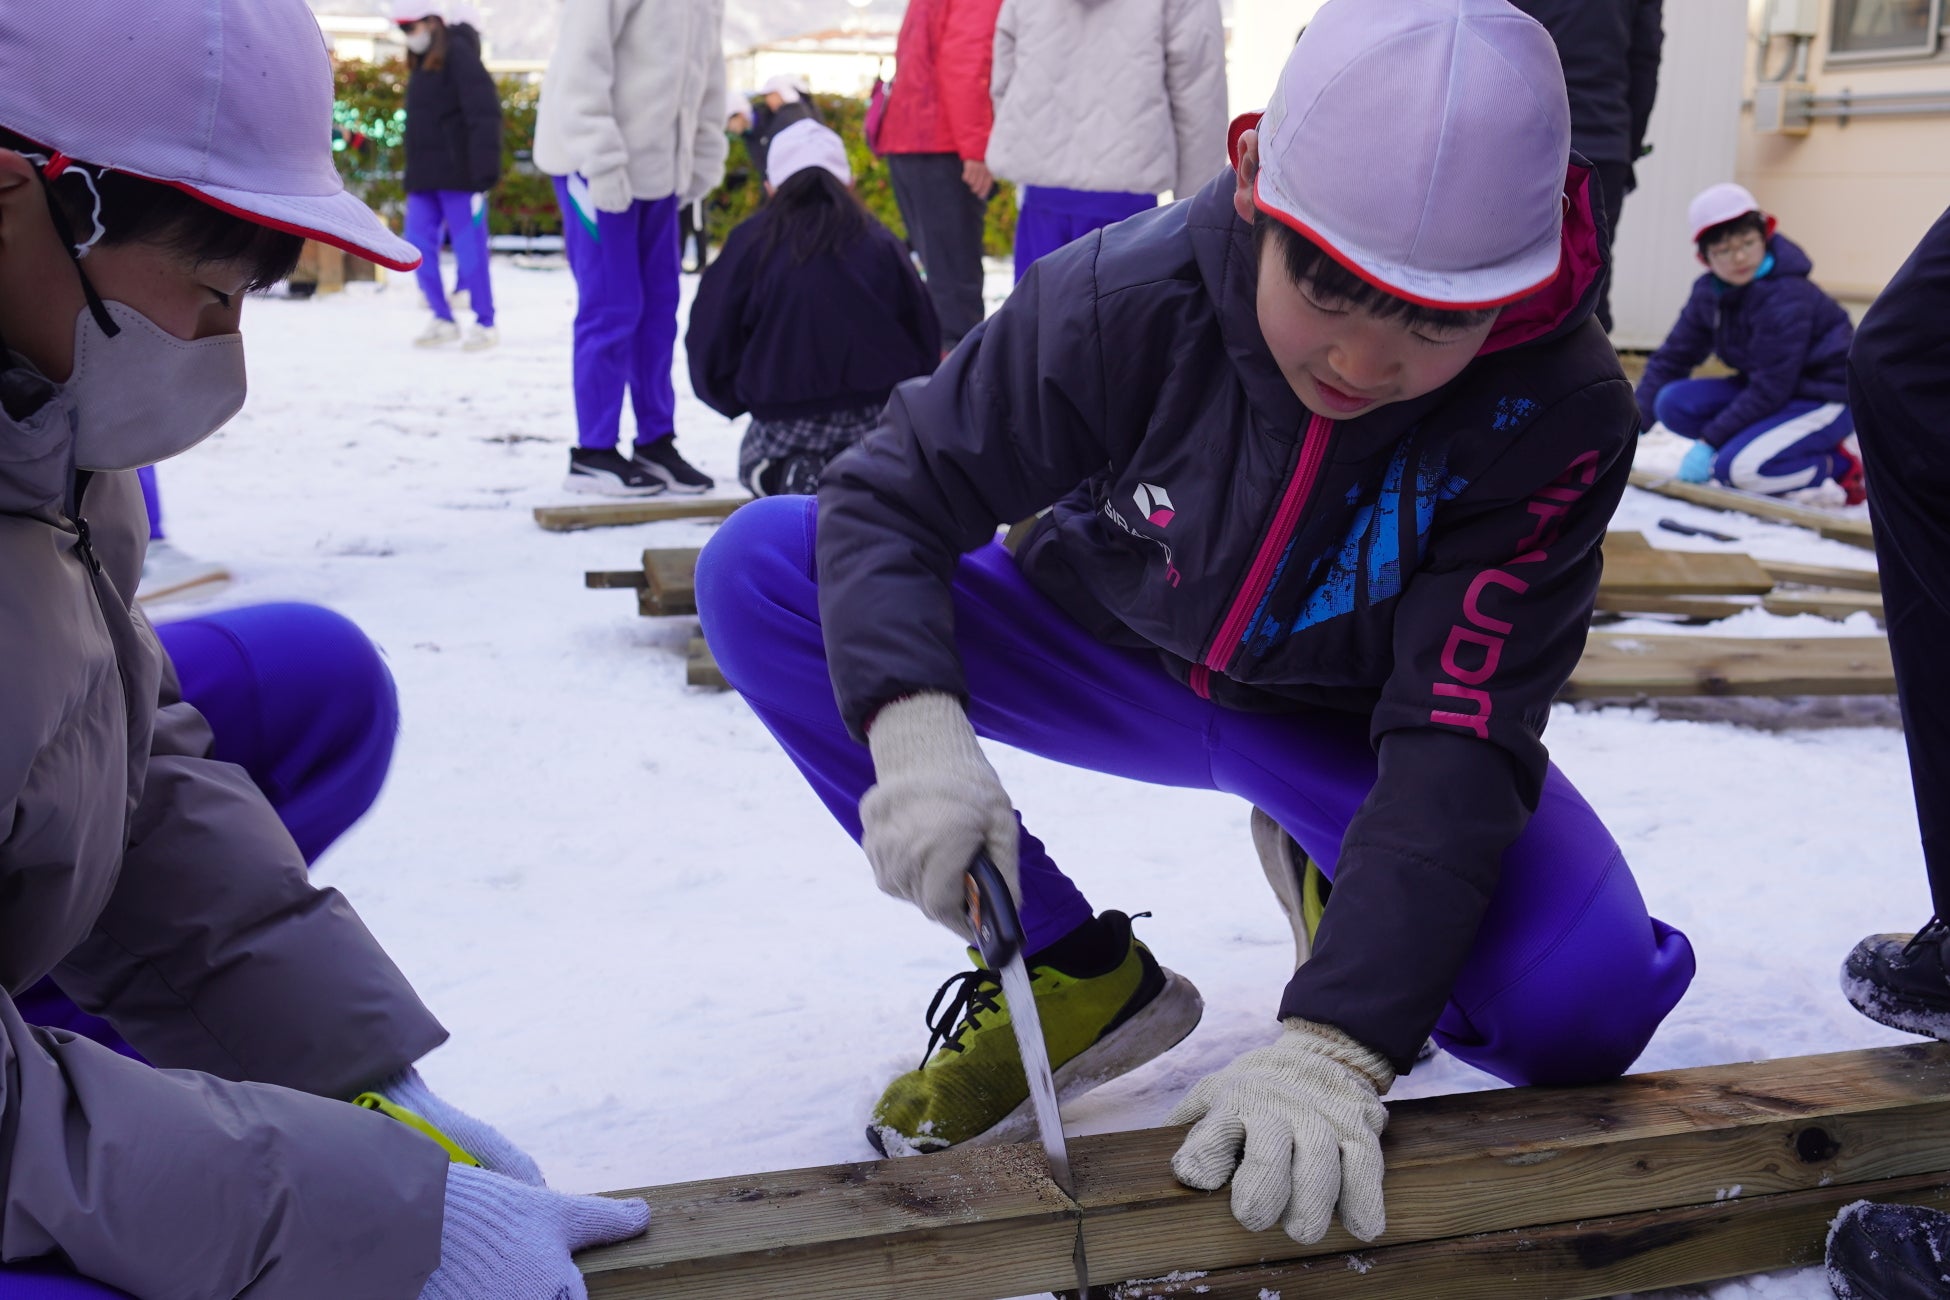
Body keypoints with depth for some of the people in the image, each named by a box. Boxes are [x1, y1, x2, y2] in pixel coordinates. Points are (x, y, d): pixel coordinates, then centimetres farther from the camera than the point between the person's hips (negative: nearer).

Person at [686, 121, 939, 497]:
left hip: (786, 422, -2)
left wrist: (744, 401, 17)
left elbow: (710, 348, -1)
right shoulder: (879, 241, 3)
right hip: (883, 420, 2)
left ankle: (792, 476, -3)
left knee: (755, 463, 32)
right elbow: (927, 343, 7)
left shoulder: (752, 241, -1)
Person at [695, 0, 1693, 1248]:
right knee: (759, 569, -19)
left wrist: (1335, 1043, -42)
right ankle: (1076, 975, -10)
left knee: (1585, 1000, -30)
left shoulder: (1561, 411, -28)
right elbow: (893, 497, -20)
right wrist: (915, 730, -40)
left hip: (1349, 726, -1)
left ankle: (1334, 870, 8)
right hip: (1117, 660, 2)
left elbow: (1459, 738, -31)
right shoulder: (1129, 297, -28)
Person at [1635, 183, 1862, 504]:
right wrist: (1632, 426, -7)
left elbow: (1771, 389, -27)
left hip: (1825, 400, -8)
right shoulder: (1709, 294, -4)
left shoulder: (1786, 299, -27)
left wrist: (1708, 441, -24)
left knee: (1737, 467, -28)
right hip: (1767, 390, 9)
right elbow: (1670, 360, 2)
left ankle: (1839, 468, -2)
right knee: (1673, 403, -11)